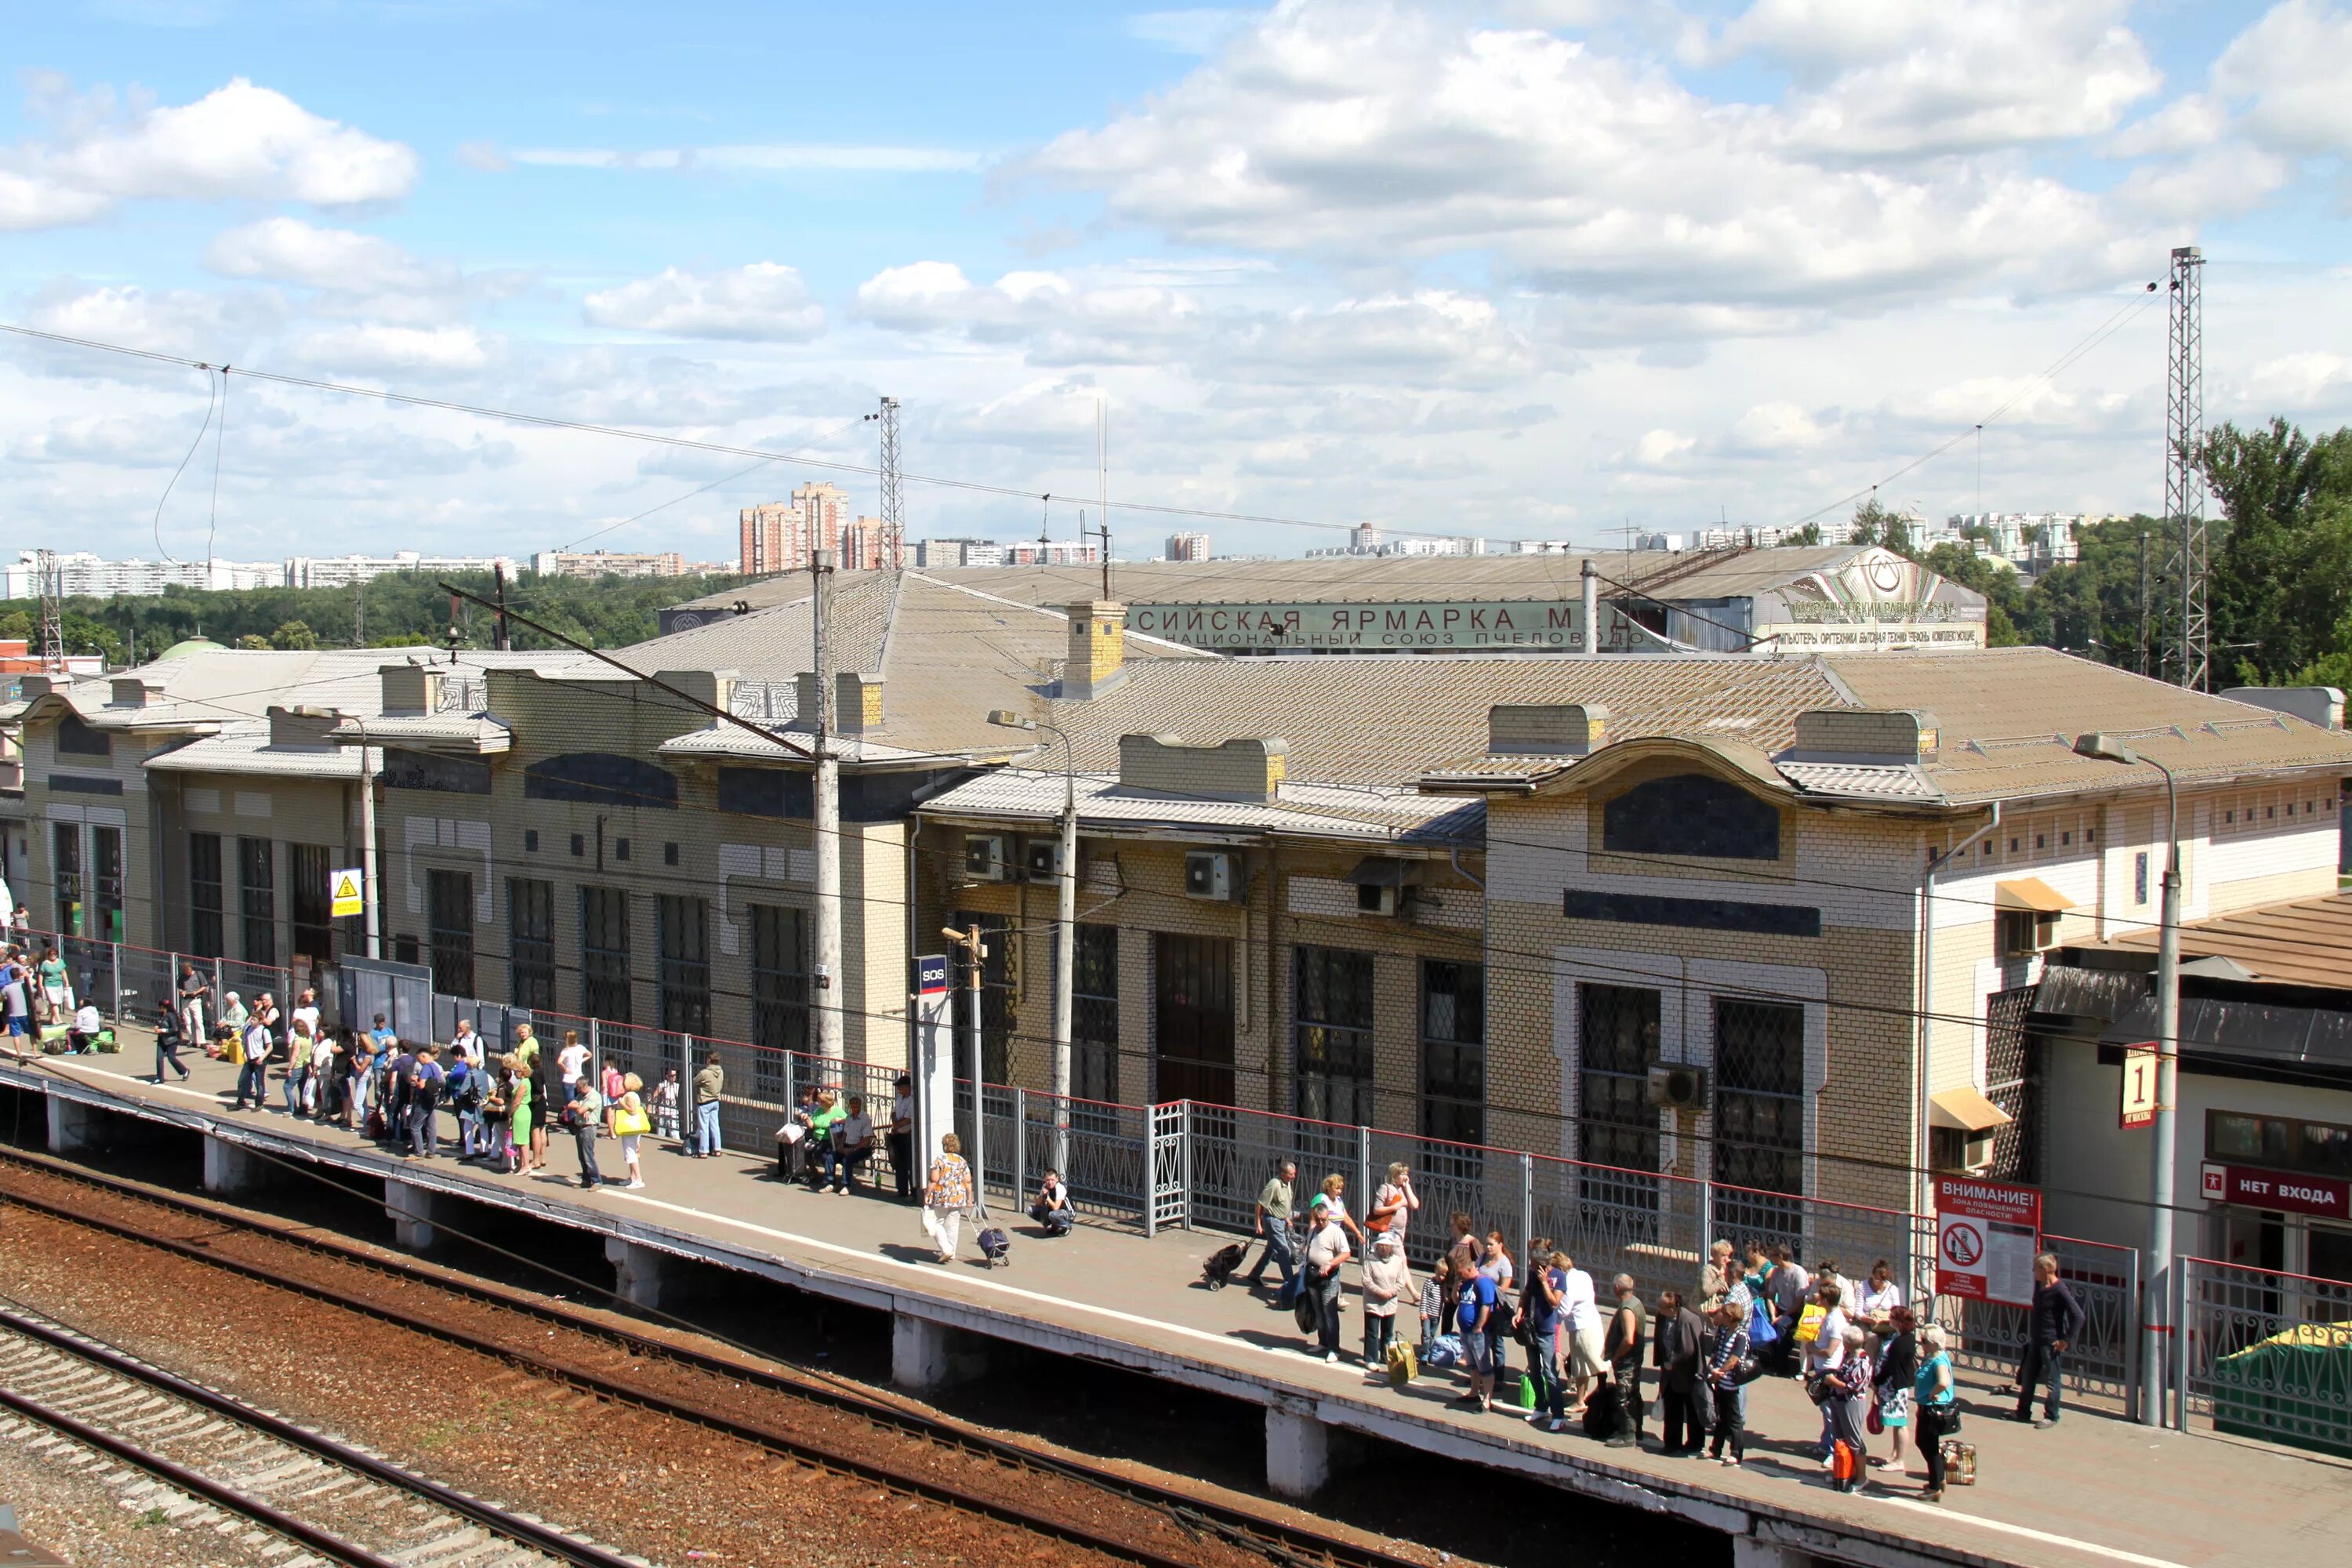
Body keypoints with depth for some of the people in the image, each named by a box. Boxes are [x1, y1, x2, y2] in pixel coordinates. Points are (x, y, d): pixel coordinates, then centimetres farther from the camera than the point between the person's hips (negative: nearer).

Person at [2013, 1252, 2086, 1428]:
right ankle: (2023, 1411, 28)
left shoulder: (2060, 1291, -19)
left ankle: (2051, 1417, 13)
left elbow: (2079, 1316, -23)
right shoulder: (2039, 1286, 6)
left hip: (2051, 1343, -9)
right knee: (2027, 1377, 16)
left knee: (2052, 1380, 3)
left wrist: (2066, 1340, -21)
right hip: (2036, 1340, 9)